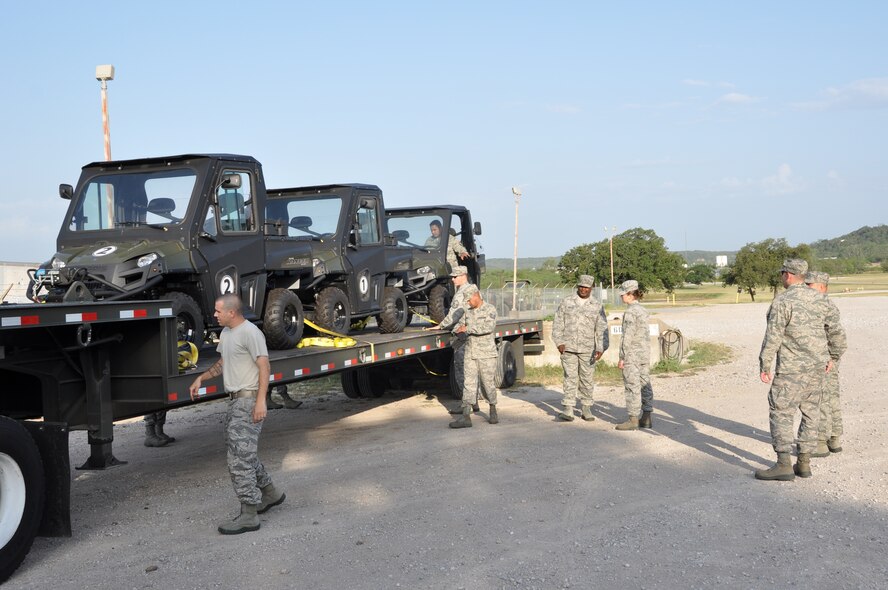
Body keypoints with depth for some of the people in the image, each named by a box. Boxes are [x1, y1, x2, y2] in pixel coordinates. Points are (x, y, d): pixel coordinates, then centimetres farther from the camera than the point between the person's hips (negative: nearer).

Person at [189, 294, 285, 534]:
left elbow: (264, 367, -19)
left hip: (249, 400, -10)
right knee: (245, 454, 19)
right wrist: (201, 378, 17)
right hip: (234, 400, 10)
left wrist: (261, 400, -26)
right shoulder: (225, 332, 15)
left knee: (240, 458, -11)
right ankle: (269, 493, 36)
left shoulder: (250, 332, -15)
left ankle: (248, 515, -8)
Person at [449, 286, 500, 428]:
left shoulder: (490, 310, -5)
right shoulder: (468, 312, 14)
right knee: (469, 384, -4)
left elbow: (489, 327, -22)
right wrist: (462, 331, 4)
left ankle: (493, 412, 23)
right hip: (470, 354, 5)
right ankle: (466, 417, -9)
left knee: (488, 383, 3)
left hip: (486, 354, -5)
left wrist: (468, 328, -22)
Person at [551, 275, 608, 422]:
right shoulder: (567, 302, 6)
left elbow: (602, 329, 0)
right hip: (568, 348, 0)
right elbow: (558, 323, 6)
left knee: (587, 379, 6)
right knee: (570, 378, -5)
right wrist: (559, 342, -4)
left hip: (588, 349, 1)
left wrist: (601, 348, -10)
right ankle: (568, 410, -7)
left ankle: (586, 409, 17)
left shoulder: (597, 306, 5)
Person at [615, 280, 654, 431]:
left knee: (632, 386, -3)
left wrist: (622, 357, -15)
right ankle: (646, 418, 16)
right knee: (644, 384, 11)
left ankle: (633, 420, 1)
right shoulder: (642, 310, 10)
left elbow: (627, 337, -18)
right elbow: (645, 334, 14)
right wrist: (646, 353, 19)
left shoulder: (630, 312, -15)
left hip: (632, 353, -8)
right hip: (645, 352, 8)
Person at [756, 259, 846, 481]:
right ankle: (804, 463, 16)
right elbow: (836, 330, 12)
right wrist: (833, 356, 25)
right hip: (818, 366, 7)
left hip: (793, 368, -7)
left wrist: (764, 366, -10)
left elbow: (773, 336, -16)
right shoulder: (819, 299, 7)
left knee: (781, 411, -3)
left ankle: (783, 465, -8)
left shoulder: (783, 301, -13)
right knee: (810, 412, 12)